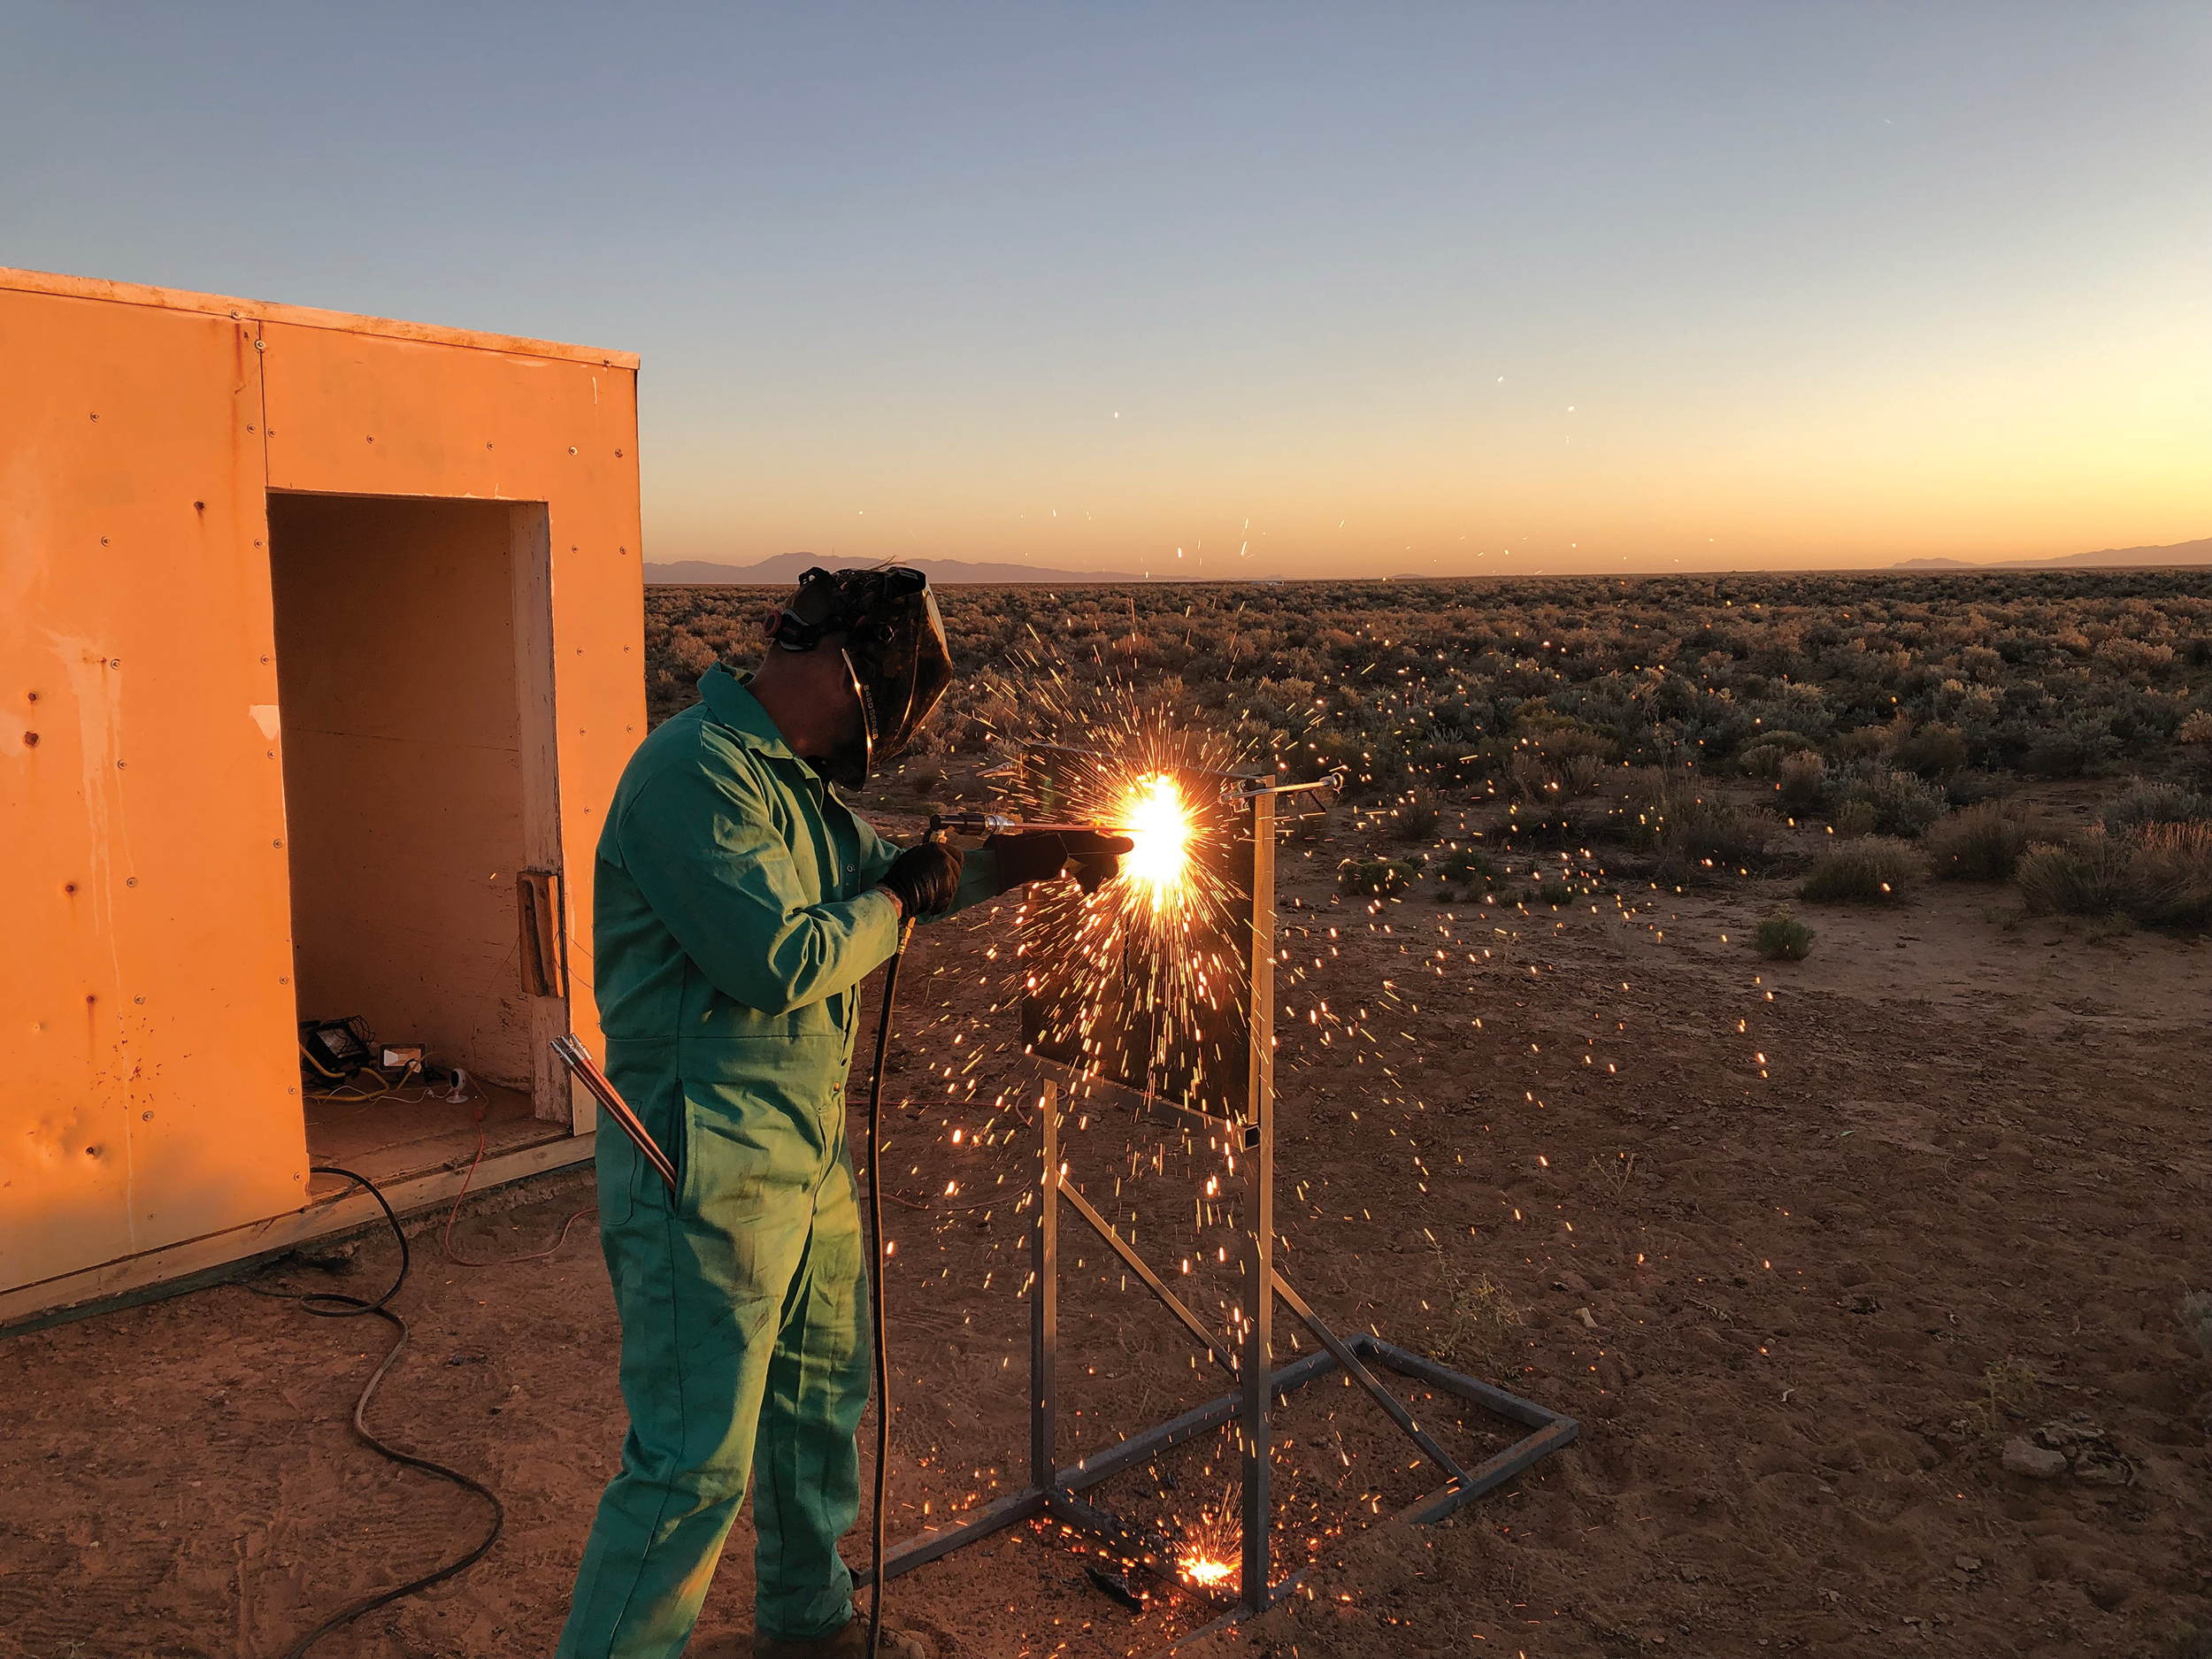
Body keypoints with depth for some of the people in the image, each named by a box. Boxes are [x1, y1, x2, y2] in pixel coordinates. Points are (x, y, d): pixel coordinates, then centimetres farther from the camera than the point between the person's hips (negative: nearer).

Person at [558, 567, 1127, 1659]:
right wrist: (900, 901, -10)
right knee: (697, 1464, -4)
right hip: (705, 1173, -10)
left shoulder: (797, 779, 11)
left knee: (825, 1392, 23)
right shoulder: (699, 771, -21)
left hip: (806, 1156, 10)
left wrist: (1028, 860, 17)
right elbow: (780, 962, -26)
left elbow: (884, 880, 24)